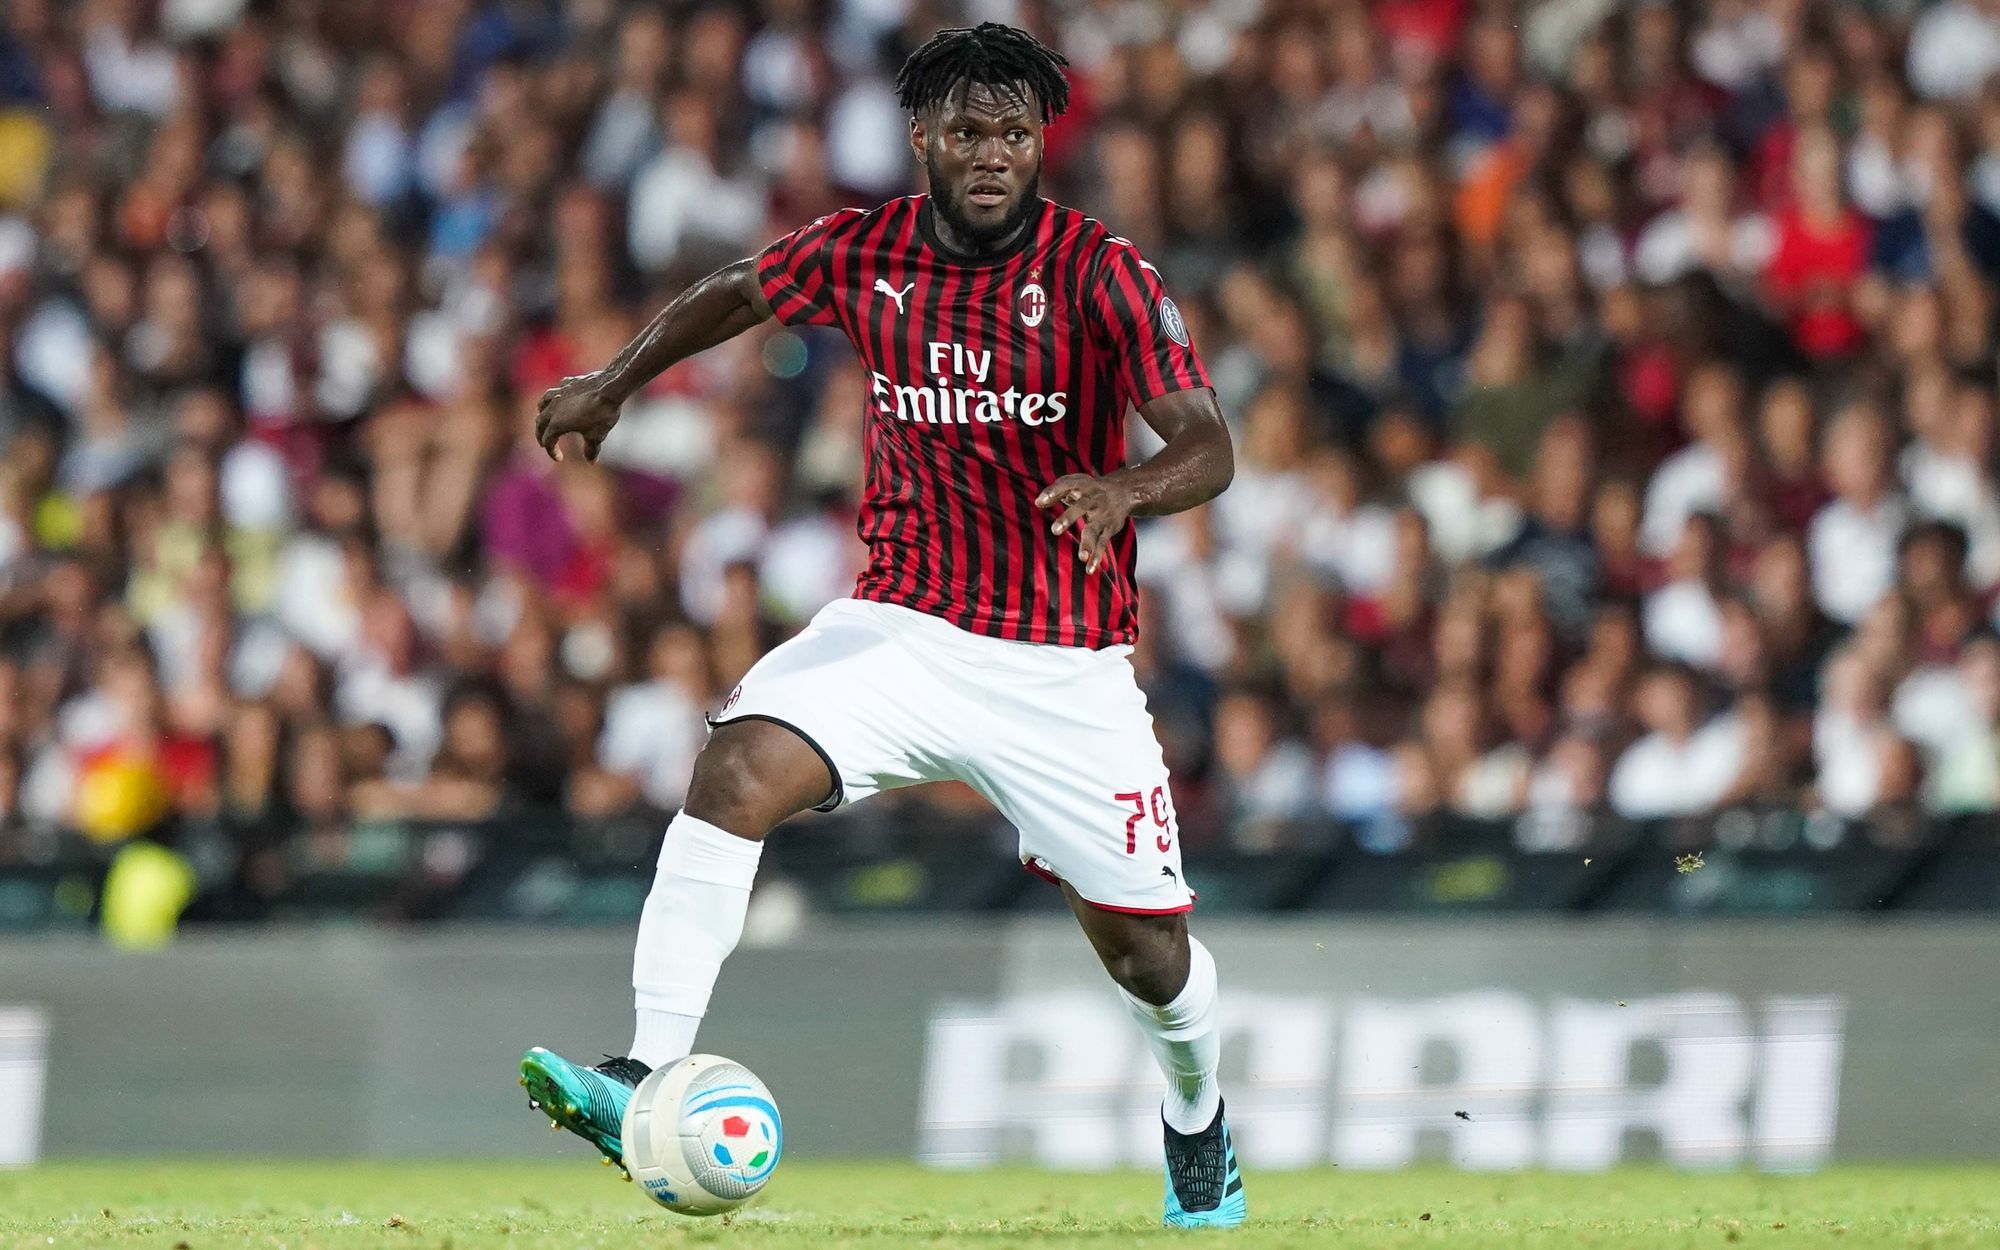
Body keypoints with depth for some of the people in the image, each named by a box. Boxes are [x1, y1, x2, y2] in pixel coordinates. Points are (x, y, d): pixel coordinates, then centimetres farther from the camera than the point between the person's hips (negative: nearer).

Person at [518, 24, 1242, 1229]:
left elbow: (1210, 448, -21)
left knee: (1146, 945, 4)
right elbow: (738, 291, 21)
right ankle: (652, 1080, -30)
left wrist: (1123, 489, -41)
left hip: (1064, 666, -2)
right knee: (737, 769, -26)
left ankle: (1198, 1121, 39)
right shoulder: (864, 255, -2)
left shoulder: (1100, 273, -13)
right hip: (906, 623, 2)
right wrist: (614, 383, 16)